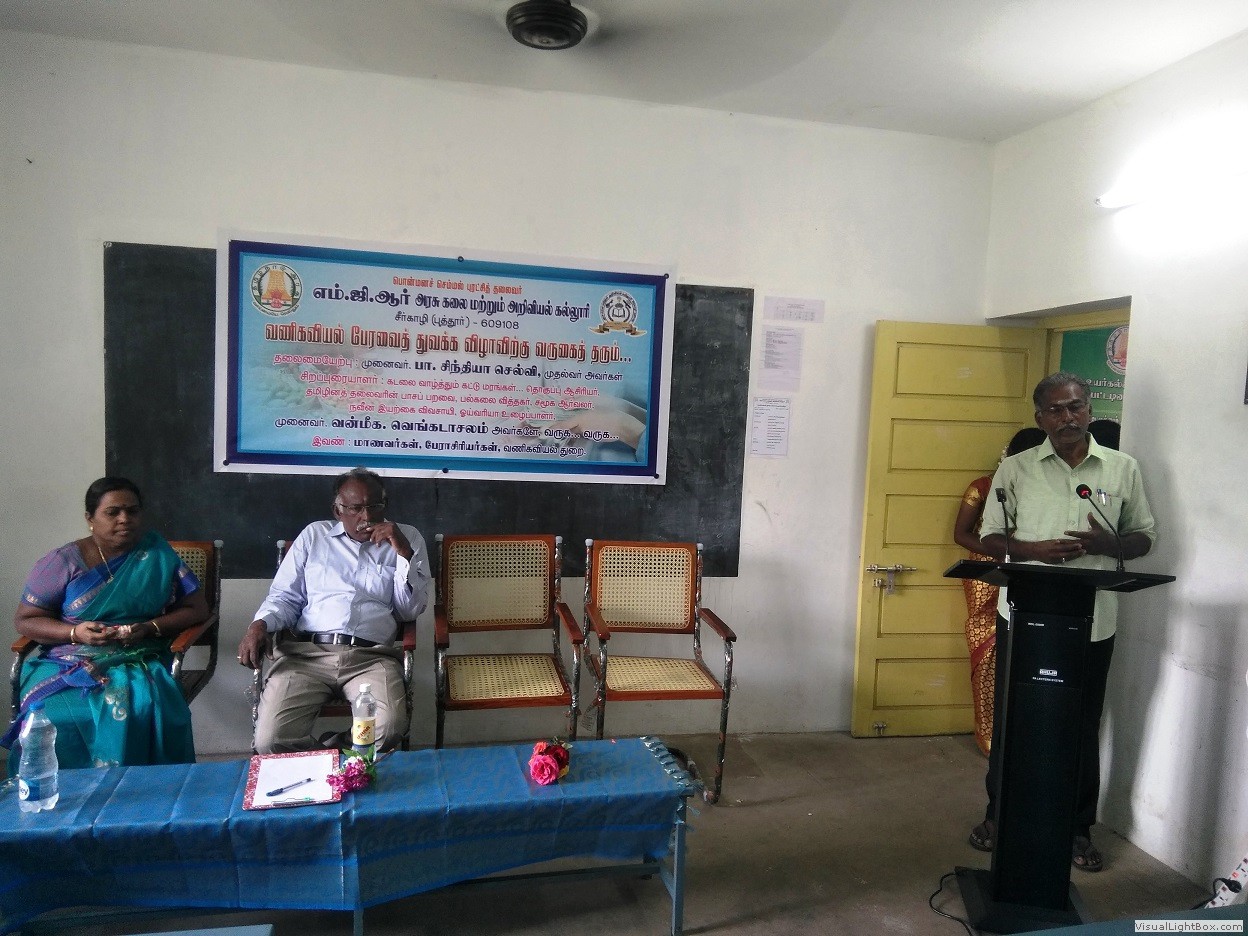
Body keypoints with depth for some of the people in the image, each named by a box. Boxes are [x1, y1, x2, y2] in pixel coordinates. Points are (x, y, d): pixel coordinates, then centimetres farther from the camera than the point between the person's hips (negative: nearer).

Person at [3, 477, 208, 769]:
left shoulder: (159, 555, 5)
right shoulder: (63, 562, 3)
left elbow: (197, 608, 6)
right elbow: (24, 620, 6)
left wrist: (149, 628, -12)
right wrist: (75, 633, -13)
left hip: (138, 663, 0)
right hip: (67, 664, 1)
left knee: (141, 712, -33)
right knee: (54, 721, -30)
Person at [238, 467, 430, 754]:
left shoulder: (407, 538, 14)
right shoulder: (314, 535, 18)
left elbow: (409, 610, 8)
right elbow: (285, 596, 17)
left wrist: (403, 551, -4)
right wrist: (260, 624, -5)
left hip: (371, 657, 0)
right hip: (305, 652, 1)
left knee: (390, 729, -30)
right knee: (270, 740, -24)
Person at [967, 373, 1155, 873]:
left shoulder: (1123, 468, 3)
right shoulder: (1015, 468, 0)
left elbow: (1144, 537, 8)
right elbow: (989, 537, 2)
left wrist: (1107, 543, -14)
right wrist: (1034, 549, -18)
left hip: (1092, 621, 1)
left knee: (1082, 727, 10)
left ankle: (1078, 828, 27)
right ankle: (999, 813, 28)